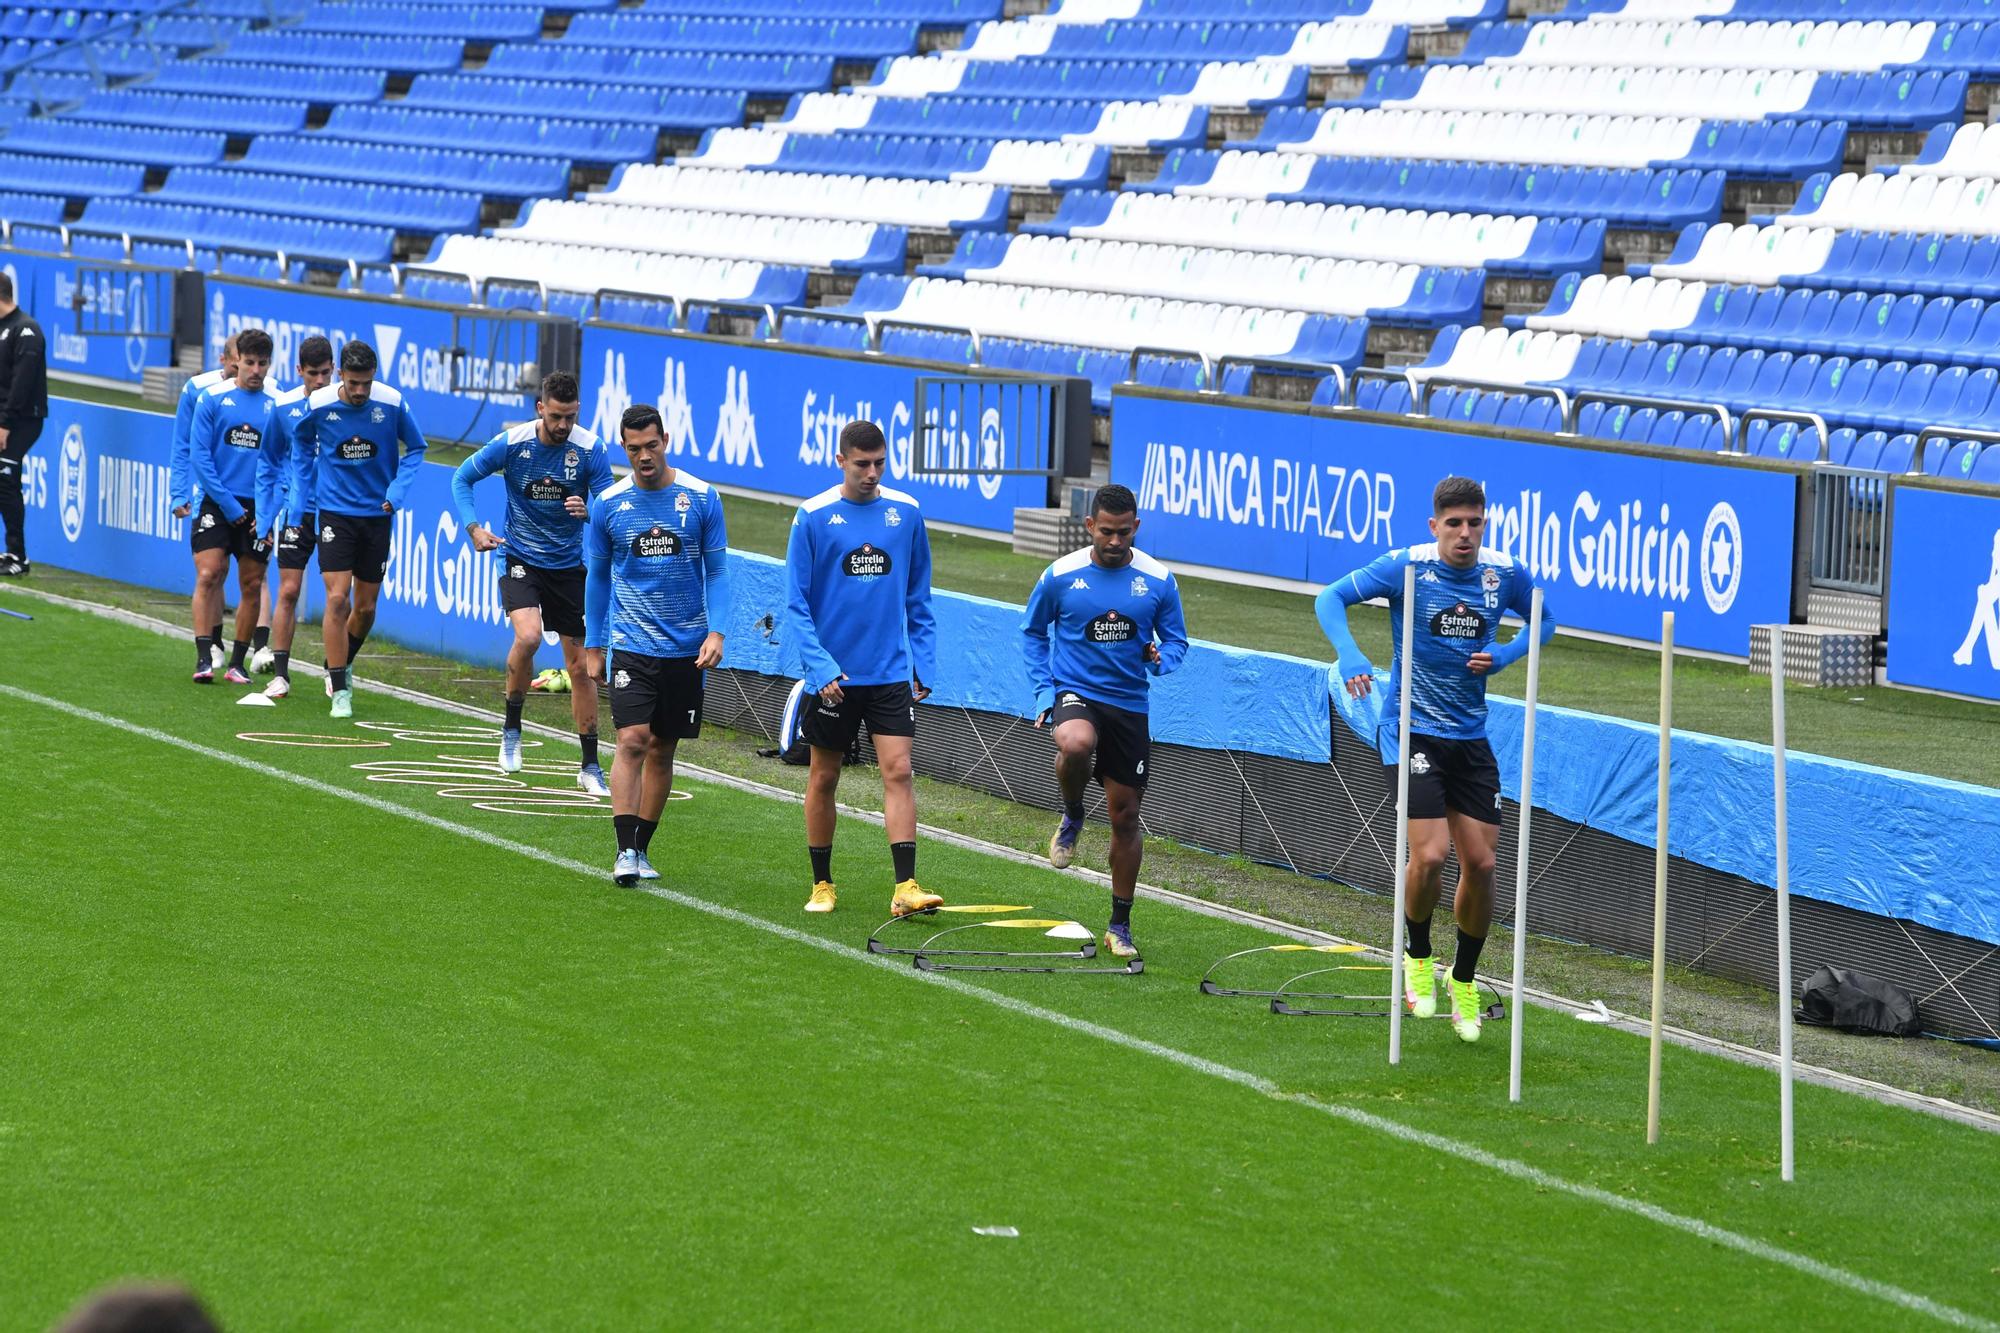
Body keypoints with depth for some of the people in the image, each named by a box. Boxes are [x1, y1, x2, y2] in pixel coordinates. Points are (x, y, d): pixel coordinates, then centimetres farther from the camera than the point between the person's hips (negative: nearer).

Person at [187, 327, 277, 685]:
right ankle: (204, 659, -12)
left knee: (251, 586, 4)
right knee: (209, 575, -13)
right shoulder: (213, 399, -1)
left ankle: (238, 663, 14)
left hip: (257, 510, 2)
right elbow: (198, 455, -3)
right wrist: (229, 505, -9)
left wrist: (268, 513, -6)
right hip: (217, 504, -2)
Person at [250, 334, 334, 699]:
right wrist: (265, 515, 5)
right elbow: (268, 463, 10)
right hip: (295, 511, 1)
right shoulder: (283, 406, 0)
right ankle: (280, 674, 4)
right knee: (288, 592, -2)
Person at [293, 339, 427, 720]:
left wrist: (397, 489, -9)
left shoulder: (392, 404, -13)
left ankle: (341, 664, 37)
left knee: (366, 607, 8)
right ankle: (339, 692, -8)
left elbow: (415, 448, 5)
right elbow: (302, 441, 11)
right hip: (334, 512, -1)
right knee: (337, 599, -14)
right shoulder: (318, 405, -12)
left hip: (376, 514, 1)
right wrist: (303, 496, 10)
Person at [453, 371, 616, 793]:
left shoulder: (591, 450, -12)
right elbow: (463, 477, 2)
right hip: (521, 559, -1)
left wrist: (589, 512, -34)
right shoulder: (512, 443, -12)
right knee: (528, 636, -27)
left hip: (570, 565, 2)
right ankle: (511, 728, -3)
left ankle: (589, 765, 14)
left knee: (580, 665, 3)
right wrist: (473, 527, -11)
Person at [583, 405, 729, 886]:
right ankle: (625, 851, -14)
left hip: (686, 647, 1)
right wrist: (592, 646, 10)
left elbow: (717, 570, 4)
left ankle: (641, 848, 18)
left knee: (662, 750, 8)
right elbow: (597, 576, 10)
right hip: (631, 644, -1)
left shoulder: (701, 498, -2)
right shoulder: (608, 504, 0)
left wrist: (716, 631, -8)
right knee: (632, 741, -15)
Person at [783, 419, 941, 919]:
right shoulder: (813, 517, -6)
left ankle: (906, 887, -13)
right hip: (832, 677, -1)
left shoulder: (906, 512, 2)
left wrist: (924, 665, 5)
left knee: (898, 771, -9)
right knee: (823, 779, 8)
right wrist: (821, 669, -14)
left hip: (892, 672, 1)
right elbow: (796, 605, -5)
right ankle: (822, 885, 21)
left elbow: (919, 598, 11)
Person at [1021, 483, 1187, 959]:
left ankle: (1120, 925, 20)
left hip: (1129, 705, 2)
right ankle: (1072, 816, -4)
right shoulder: (1060, 575, -4)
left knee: (1125, 816, 5)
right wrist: (1043, 690, 1)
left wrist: (1161, 657, -14)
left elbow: (1177, 639, 10)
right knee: (1076, 744, -39)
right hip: (1075, 692, -2)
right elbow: (1033, 631, 11)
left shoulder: (1158, 580, -1)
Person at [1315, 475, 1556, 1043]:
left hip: (1470, 739, 4)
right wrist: (1350, 656, -27)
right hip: (1411, 733, -4)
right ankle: (1417, 956, 12)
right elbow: (1331, 598, -8)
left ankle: (1464, 981, 23)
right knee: (1430, 854, -16)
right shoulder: (1407, 566, -11)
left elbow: (1545, 620, 16)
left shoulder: (1506, 573, -2)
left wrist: (1505, 654, -5)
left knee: (1481, 863, 2)